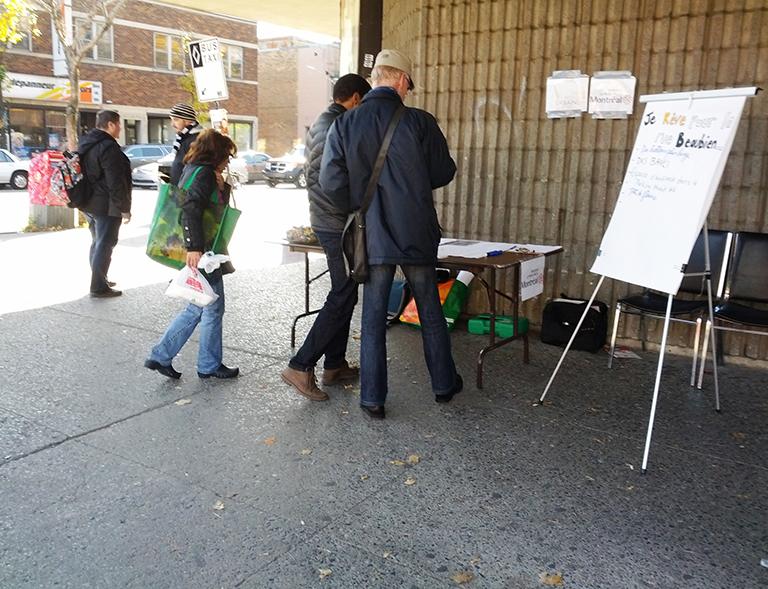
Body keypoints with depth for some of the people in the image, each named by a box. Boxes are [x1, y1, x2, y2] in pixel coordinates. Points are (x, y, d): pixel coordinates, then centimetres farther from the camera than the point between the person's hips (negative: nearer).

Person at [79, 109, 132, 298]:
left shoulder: (85, 143, 12)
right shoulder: (108, 147, -20)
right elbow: (116, 183, -22)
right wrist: (124, 208, -17)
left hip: (88, 203, 10)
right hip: (106, 206, -10)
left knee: (97, 242, 21)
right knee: (105, 245, -3)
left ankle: (99, 279, 32)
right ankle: (99, 287, 1)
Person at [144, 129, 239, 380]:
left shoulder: (192, 170, 16)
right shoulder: (204, 173, -14)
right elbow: (190, 210, -28)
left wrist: (222, 186, 10)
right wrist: (194, 248, -31)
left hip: (197, 250, 10)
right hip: (201, 253, -10)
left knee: (197, 308, 17)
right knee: (213, 308, 4)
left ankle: (160, 356, 20)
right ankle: (209, 365, 17)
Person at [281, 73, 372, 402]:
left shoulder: (319, 124, 16)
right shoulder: (339, 127, -16)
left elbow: (310, 173, 22)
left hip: (323, 221, 11)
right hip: (339, 224, -11)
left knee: (343, 294, 15)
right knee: (342, 298, -5)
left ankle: (334, 365, 22)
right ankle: (301, 366, -2)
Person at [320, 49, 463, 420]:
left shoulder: (344, 125, -3)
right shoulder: (419, 122, -7)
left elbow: (331, 183, -6)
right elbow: (444, 173, 0)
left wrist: (361, 204, 11)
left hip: (373, 237, 1)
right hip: (417, 235, 0)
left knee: (373, 319, 9)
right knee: (431, 313, 15)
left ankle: (373, 399, 13)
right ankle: (444, 384, 29)